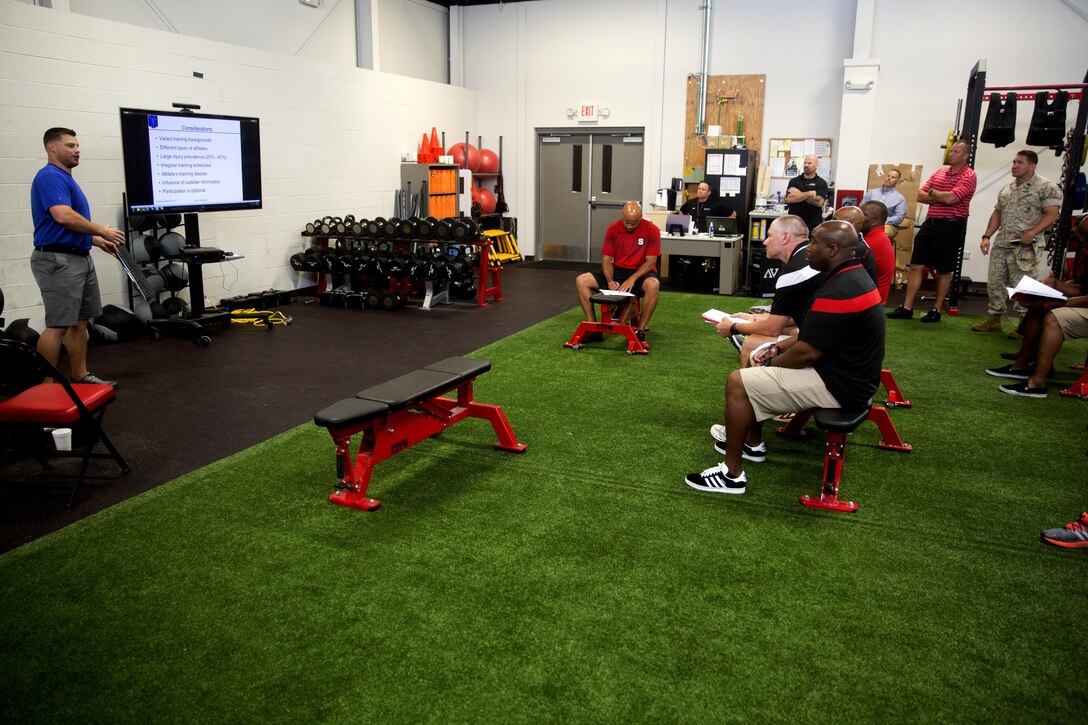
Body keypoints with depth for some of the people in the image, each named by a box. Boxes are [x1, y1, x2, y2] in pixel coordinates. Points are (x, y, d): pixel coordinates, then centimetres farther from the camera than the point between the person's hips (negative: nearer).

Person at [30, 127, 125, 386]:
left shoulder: (66, 179, 19)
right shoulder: (50, 177, -14)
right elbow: (63, 216, -28)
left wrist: (98, 241, 21)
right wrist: (101, 230, -17)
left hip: (80, 258, 11)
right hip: (59, 260, -10)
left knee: (79, 322, 12)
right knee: (58, 326, -8)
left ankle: (79, 376, 19)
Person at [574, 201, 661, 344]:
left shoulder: (651, 230, -11)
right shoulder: (613, 229, -2)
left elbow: (651, 261, -14)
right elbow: (607, 258, 0)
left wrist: (632, 279, -27)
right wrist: (610, 280, -19)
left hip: (641, 273, -3)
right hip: (617, 271, 4)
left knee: (653, 285, -40)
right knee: (581, 281, -14)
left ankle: (640, 331, -25)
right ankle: (594, 329, -13)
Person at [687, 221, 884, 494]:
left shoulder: (839, 292, -27)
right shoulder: (853, 276, 7)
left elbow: (807, 352, -24)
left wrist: (771, 363, -7)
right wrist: (778, 348, 7)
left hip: (838, 384, -11)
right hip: (849, 370, 11)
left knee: (738, 383, -13)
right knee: (756, 365, 22)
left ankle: (732, 474, -4)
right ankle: (752, 444, 30)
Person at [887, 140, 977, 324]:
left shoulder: (969, 176, -8)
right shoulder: (939, 172, 12)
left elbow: (950, 198, -22)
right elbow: (920, 196, 5)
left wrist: (932, 192, -4)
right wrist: (941, 198, -11)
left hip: (951, 226, -6)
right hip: (930, 223, 6)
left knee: (944, 271, 5)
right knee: (916, 266, 3)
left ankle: (936, 310, 14)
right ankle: (907, 308, 7)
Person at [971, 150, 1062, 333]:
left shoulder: (1046, 187, -4)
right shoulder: (1007, 188, 16)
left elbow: (1052, 214, -11)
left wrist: (1032, 233, -23)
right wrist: (987, 236, 10)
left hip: (1025, 247, -7)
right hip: (1000, 244, 7)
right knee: (994, 283, 8)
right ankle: (994, 320, 19)